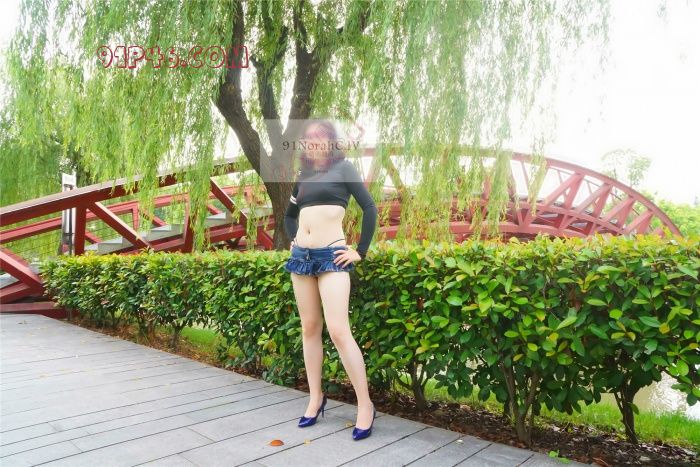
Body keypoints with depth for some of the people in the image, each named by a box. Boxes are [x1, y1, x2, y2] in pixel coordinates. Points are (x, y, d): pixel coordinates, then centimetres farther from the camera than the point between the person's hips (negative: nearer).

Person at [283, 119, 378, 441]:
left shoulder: (343, 168, 0)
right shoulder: (303, 176, 16)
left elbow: (370, 208, -5)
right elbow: (289, 214, 30)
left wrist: (361, 252, -7)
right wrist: (293, 240, 15)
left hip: (331, 256, -6)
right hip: (301, 256, 6)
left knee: (338, 331, -13)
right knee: (309, 329, 9)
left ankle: (365, 405, -3)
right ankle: (315, 397, 21)